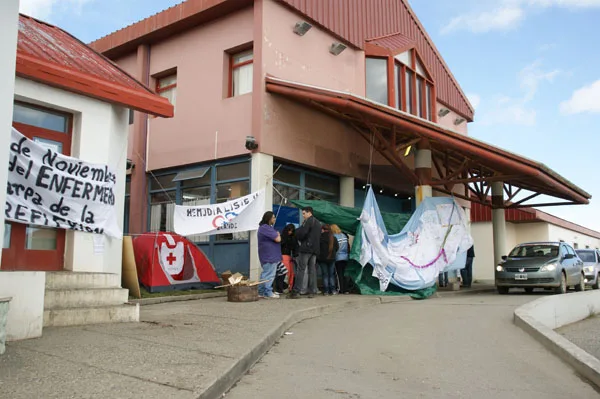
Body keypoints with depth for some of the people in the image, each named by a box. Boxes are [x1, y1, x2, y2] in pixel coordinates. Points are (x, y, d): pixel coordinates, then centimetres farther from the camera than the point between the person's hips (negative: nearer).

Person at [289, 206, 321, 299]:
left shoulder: (308, 221, -8)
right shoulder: (318, 223, 20)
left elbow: (302, 232, -17)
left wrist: (297, 232, 4)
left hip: (306, 248, -8)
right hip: (315, 249, 8)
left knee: (301, 269, -6)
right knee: (312, 270, 8)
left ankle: (296, 291, -8)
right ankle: (312, 291, 6)